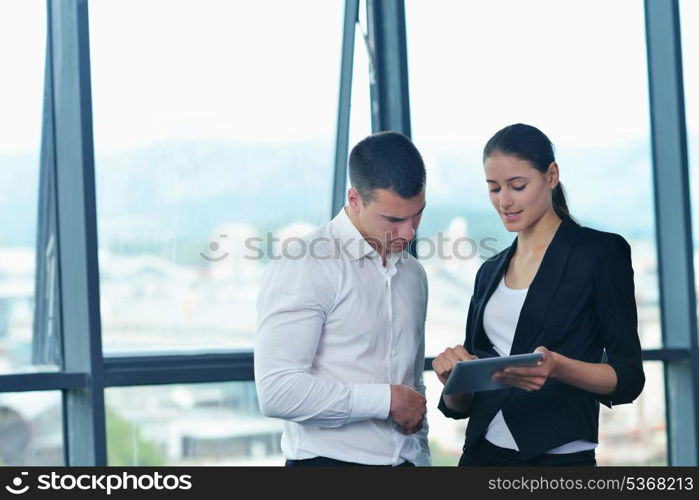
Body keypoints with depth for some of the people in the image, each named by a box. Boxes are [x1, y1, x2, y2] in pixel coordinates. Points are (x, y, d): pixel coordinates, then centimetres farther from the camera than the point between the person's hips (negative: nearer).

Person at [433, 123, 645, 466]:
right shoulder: (490, 272, 13)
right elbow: (460, 406, 13)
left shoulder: (601, 252, -3)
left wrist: (557, 367, -25)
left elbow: (628, 377, -8)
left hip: (559, 456, -5)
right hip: (483, 453, 5)